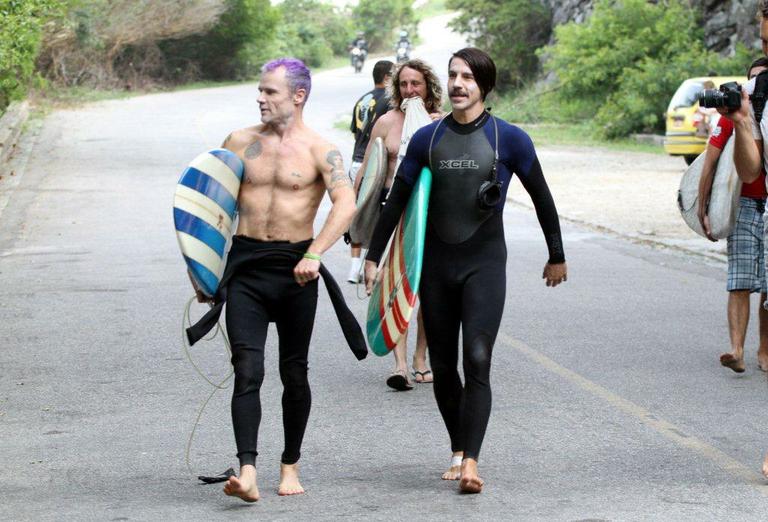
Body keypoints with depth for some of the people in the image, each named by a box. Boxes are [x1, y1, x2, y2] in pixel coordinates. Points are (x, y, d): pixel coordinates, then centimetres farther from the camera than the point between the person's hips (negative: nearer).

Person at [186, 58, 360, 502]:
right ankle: (247, 473, -18)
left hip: (295, 269, -1)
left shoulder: (320, 150, -4)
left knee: (294, 372, 9)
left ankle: (291, 466, 25)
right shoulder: (241, 142, 7)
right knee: (247, 370, -11)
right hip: (245, 265, 2)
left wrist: (314, 254, -31)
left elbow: (346, 204, -18)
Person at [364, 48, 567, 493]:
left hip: (485, 263, -3)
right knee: (443, 367, 8)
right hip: (436, 264, 3)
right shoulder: (428, 138, 5)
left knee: (477, 361, -16)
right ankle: (458, 450, 24)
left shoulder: (509, 139, -3)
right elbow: (397, 200, 11)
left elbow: (542, 198, 8)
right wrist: (374, 256, 9)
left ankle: (471, 461, -19)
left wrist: (557, 256, 14)